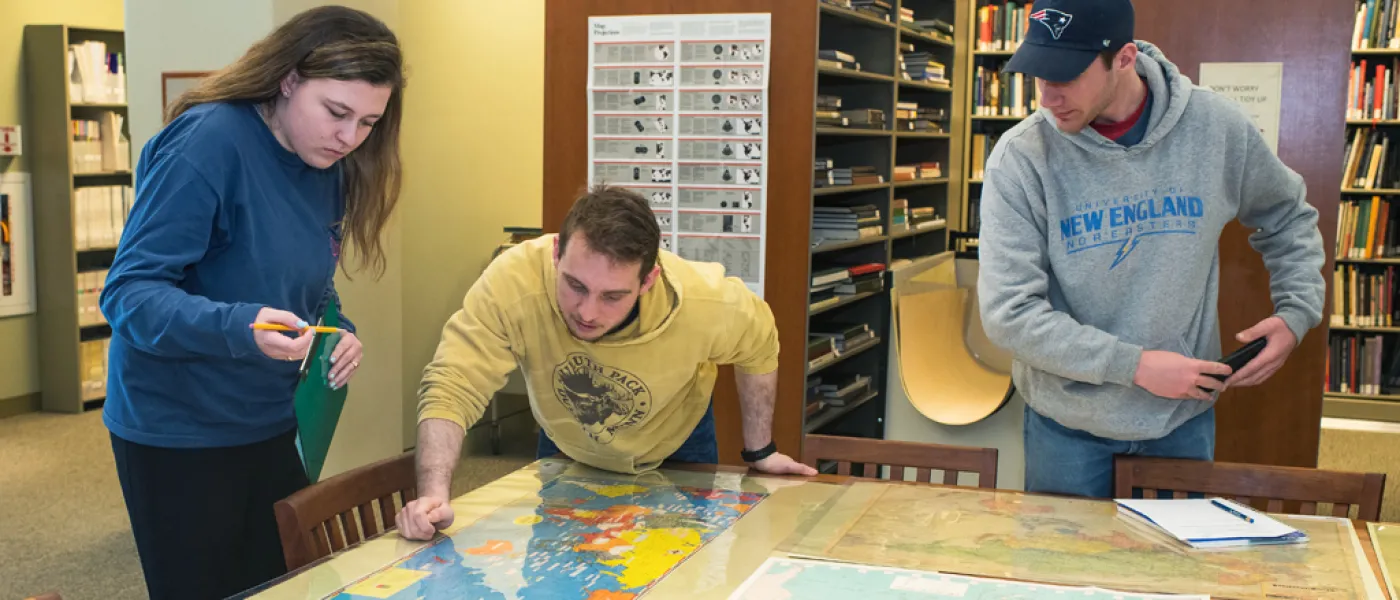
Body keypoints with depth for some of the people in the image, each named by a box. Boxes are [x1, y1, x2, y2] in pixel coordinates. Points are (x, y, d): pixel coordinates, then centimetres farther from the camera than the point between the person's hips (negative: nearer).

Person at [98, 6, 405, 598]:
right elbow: (129, 293, -23)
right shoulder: (208, 140, -21)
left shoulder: (331, 168, 2)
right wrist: (237, 327, -40)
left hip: (272, 426, 7)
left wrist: (339, 332, -7)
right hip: (177, 436, -7)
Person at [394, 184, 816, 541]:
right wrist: (433, 495, -52)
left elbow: (759, 345, -13)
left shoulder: (705, 303, -36)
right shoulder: (512, 283, -41)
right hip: (566, 451, 1)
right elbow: (453, 388, -36)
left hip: (674, 451, 0)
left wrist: (759, 451, -5)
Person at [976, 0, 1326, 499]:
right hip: (1067, 424, -2)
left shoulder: (1216, 126, -9)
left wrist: (1296, 314, -2)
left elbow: (1287, 220, 11)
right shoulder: (1020, 157, -17)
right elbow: (1009, 314, -21)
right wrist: (1136, 365, -22)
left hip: (1184, 420, 2)